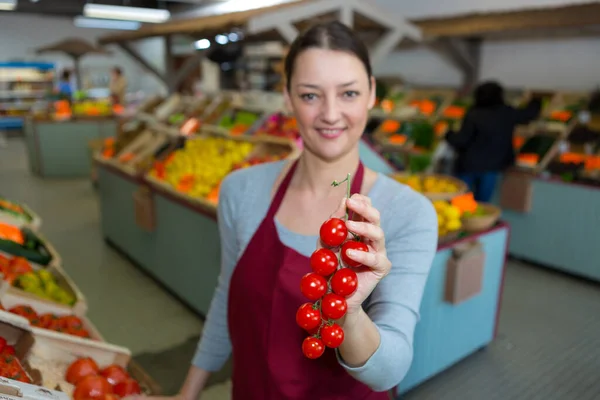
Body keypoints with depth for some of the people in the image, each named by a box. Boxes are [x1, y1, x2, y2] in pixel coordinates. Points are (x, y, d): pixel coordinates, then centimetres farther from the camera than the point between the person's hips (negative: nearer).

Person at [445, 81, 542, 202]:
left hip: (470, 163, -3)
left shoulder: (473, 115, -18)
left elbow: (461, 140, -18)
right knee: (482, 200, 13)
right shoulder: (508, 113, -3)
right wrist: (535, 102, 37)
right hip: (494, 164, 4)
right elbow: (530, 113, 15)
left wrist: (449, 135, 3)